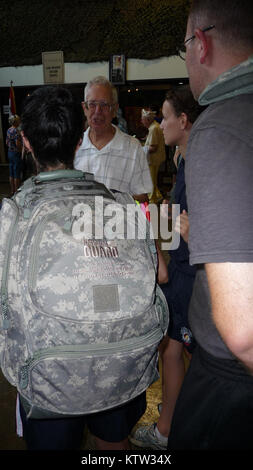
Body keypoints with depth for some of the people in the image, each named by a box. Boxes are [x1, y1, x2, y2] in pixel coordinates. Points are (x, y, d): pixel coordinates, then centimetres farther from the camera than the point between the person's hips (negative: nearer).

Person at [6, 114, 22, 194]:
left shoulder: (9, 130, 8)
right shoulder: (16, 131, -19)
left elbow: (7, 143, 14)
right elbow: (18, 144, -24)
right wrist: (21, 151, -8)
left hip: (10, 152, 9)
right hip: (16, 154, -9)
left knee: (11, 174, 14)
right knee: (17, 175, -1)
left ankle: (12, 191, 21)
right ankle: (17, 191, 4)